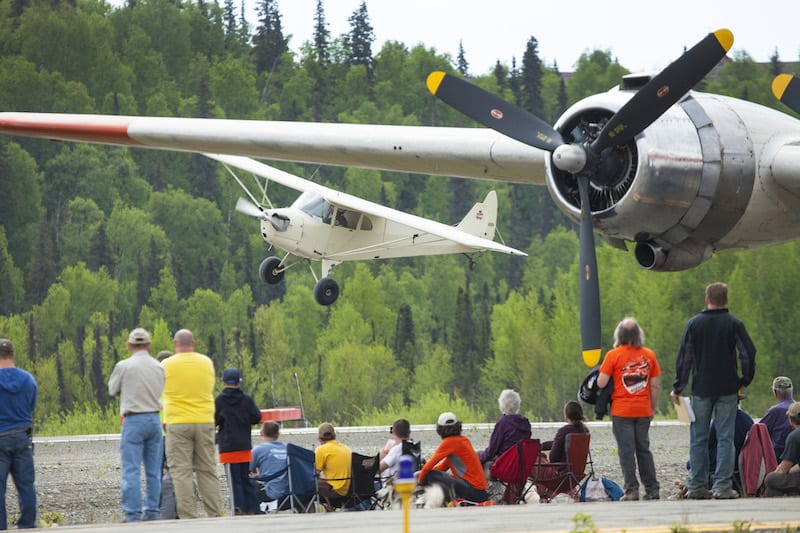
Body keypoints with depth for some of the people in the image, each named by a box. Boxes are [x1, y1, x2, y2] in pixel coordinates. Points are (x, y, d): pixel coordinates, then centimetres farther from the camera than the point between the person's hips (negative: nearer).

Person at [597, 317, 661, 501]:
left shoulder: (613, 355, -8)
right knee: (644, 449, 12)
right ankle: (652, 489, 11)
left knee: (626, 451, 0)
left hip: (622, 410, -4)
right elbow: (654, 386, 5)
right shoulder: (649, 355, 3)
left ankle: (631, 490, -4)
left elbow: (601, 383, -11)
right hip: (643, 410, 4)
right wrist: (652, 409, 14)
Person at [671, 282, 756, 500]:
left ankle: (696, 486, 5)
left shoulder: (694, 324, 2)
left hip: (701, 390, 1)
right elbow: (748, 354, -8)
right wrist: (745, 381, 5)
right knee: (725, 438, 1)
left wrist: (678, 388, 4)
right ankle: (723, 486, -5)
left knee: (698, 439, 7)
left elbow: (684, 358, 0)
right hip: (727, 390, -1)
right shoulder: (734, 324, -2)